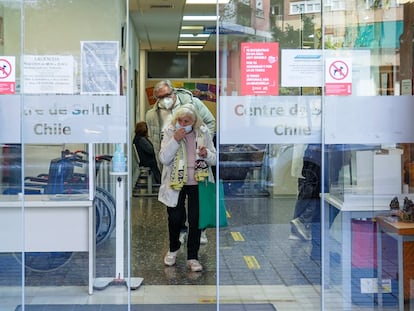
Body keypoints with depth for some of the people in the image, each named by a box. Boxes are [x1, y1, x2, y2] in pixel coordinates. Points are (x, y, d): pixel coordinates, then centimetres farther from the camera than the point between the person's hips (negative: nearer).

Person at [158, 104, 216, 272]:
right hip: (176, 183, 0)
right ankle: (173, 248, 36)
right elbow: (164, 159, -14)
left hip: (198, 183, 1)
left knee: (195, 220, 2)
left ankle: (192, 257, 15)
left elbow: (214, 159, 3)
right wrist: (175, 140, -24)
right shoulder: (170, 132, -6)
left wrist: (206, 154, -20)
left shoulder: (203, 132, -3)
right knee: (175, 218, 8)